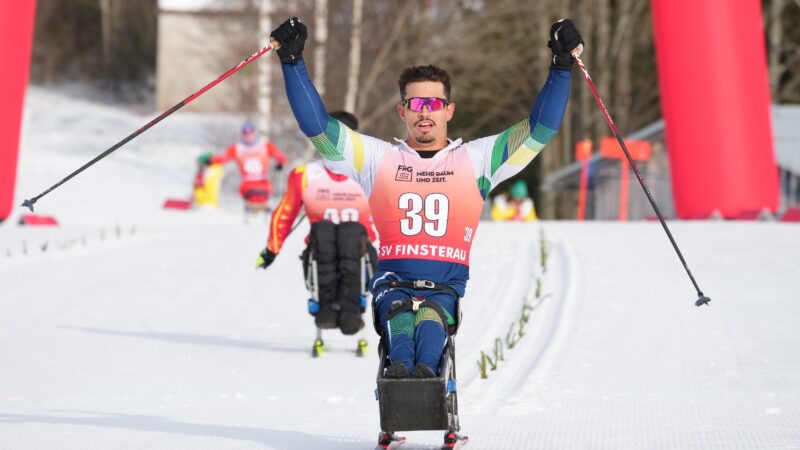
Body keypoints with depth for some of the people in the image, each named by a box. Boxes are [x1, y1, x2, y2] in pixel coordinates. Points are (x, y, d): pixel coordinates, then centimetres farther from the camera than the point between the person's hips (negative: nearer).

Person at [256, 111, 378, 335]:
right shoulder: (305, 176, 7)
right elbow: (284, 215, 18)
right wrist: (271, 250, 21)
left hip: (358, 251, 0)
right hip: (320, 257, 0)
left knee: (353, 233, -37)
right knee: (322, 231, -36)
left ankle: (349, 310, -46)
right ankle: (327, 307, -40)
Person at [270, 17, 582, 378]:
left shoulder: (476, 159, 18)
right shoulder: (378, 158, 18)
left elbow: (540, 128, 15)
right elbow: (316, 125, 12)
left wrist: (560, 67, 7)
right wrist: (292, 62, 5)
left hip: (446, 284, 0)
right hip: (393, 280, 1)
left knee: (432, 316, -35)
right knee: (397, 310, -35)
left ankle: (426, 369, -62)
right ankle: (399, 365, -61)